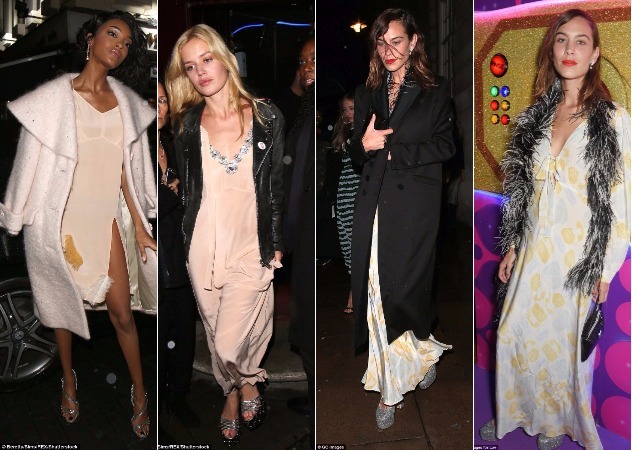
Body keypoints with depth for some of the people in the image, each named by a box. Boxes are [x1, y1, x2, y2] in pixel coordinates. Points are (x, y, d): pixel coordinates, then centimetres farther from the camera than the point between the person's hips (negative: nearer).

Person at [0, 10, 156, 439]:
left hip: (108, 220, 2)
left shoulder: (126, 101, 4)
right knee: (64, 304, 16)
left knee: (122, 312, 3)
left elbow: (125, 167, 6)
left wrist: (139, 224, 4)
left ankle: (139, 394, 21)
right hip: (63, 221, -2)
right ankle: (69, 379, 40)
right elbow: (35, 164, -6)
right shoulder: (55, 96, -8)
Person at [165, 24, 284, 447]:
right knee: (216, 333, 15)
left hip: (251, 245, -3)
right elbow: (186, 190, 8)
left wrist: (277, 244, 2)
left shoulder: (267, 117, -4)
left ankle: (240, 387, 30)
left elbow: (277, 187, 1)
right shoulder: (188, 123, 1)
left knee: (230, 341, -4)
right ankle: (244, 385, 43)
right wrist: (185, 245, 9)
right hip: (205, 244, 3)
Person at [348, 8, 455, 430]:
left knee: (403, 291, -3)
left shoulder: (436, 90, 3)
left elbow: (444, 147, -4)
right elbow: (356, 152, 15)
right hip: (375, 203, 4)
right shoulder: (368, 94, 15)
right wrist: (364, 145, -8)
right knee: (375, 291, 2)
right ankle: (392, 385, 16)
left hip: (414, 204, -4)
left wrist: (392, 149, -10)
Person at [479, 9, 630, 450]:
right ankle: (515, 413, 34)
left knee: (567, 342, 10)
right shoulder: (537, 116, 4)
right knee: (515, 337, 11)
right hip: (535, 251, 4)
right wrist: (512, 246, 9)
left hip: (580, 255, -4)